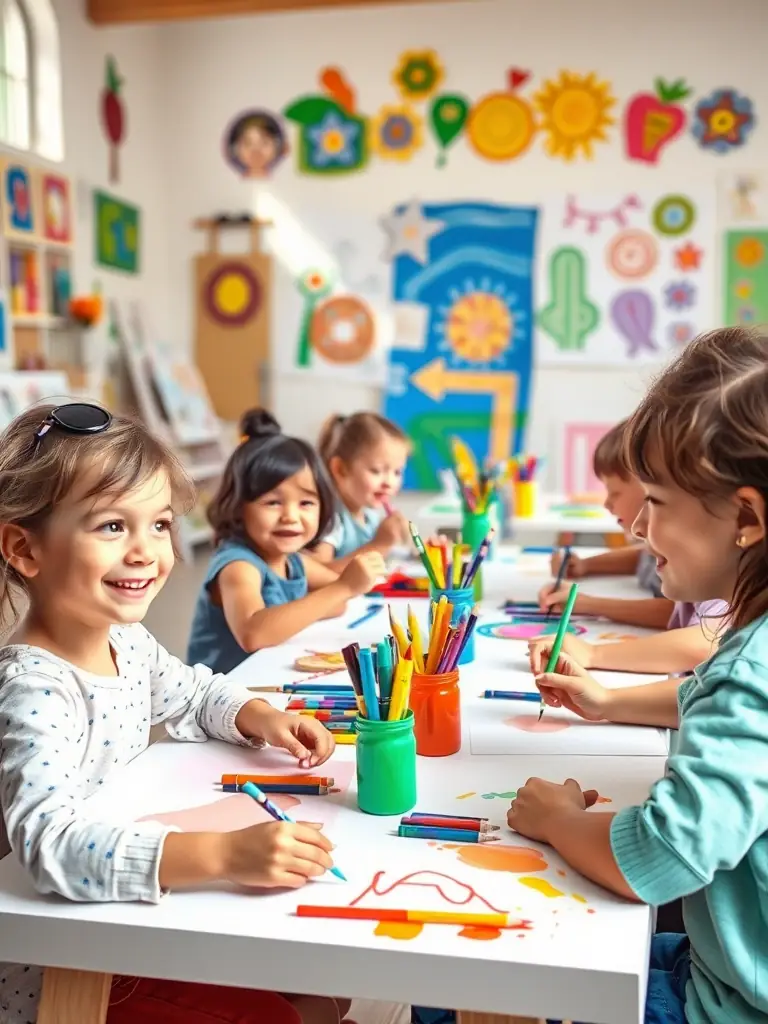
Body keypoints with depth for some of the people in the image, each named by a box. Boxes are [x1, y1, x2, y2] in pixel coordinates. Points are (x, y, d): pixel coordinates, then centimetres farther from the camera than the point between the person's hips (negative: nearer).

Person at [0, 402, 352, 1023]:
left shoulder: (127, 641, -3)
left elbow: (194, 694, 17)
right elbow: (52, 841, -44)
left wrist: (262, 718, -4)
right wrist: (223, 854, -51)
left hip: (127, 921, 8)